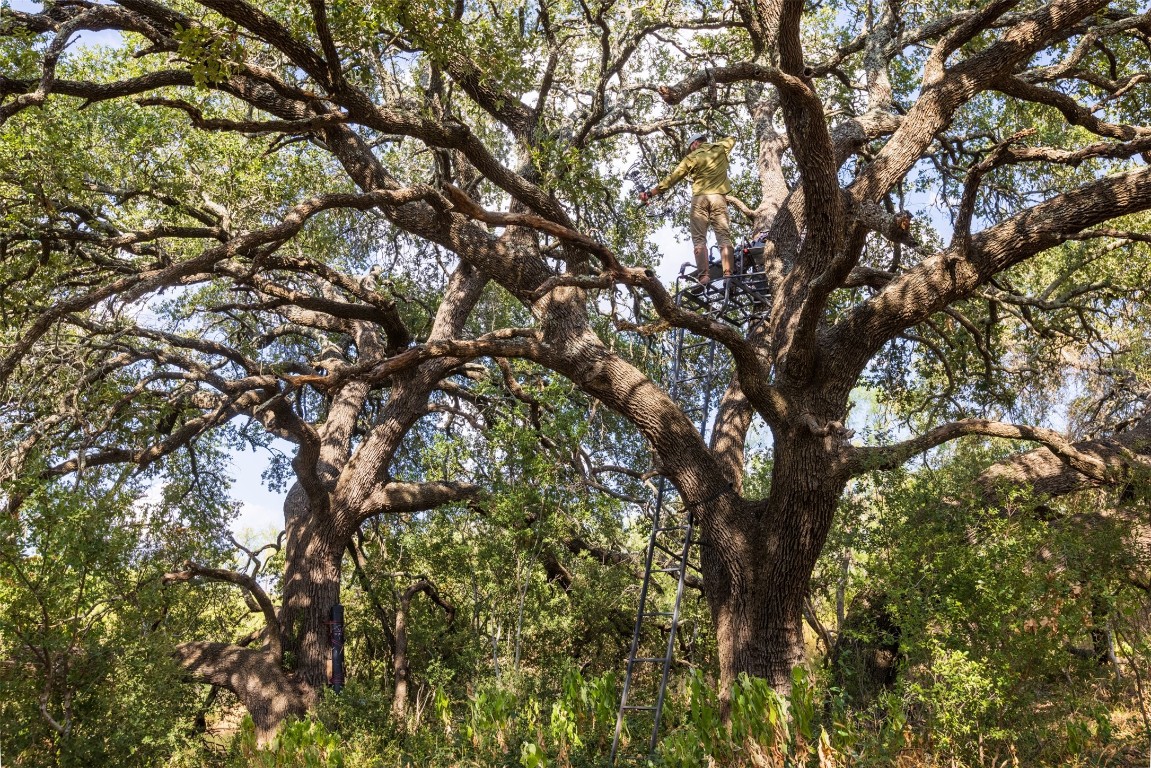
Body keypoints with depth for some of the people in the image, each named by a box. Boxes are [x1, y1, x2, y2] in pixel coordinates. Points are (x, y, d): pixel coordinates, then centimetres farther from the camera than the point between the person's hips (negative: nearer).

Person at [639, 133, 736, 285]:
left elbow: (673, 177, 4)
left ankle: (704, 276, -21)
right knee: (724, 237, -4)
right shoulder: (721, 148, 17)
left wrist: (650, 193, 6)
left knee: (699, 239, -5)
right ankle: (728, 274, -19)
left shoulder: (693, 157, 8)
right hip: (718, 197, 2)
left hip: (700, 198, -2)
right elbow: (731, 139, 42)